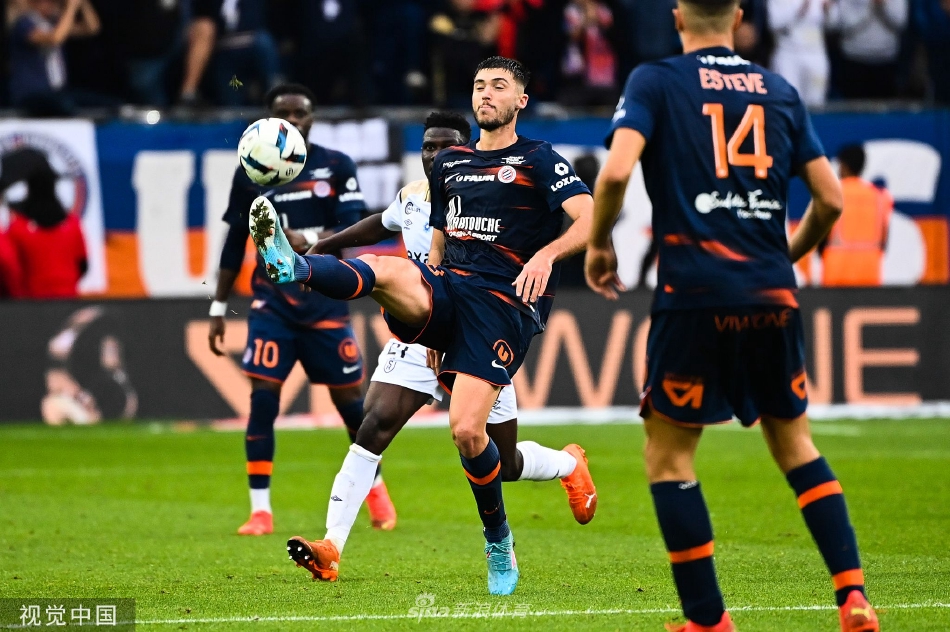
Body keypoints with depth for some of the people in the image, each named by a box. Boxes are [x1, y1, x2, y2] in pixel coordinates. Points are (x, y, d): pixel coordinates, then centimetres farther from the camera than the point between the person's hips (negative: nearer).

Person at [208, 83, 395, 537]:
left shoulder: (336, 167, 2)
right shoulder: (251, 173, 5)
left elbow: (355, 230, -7)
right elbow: (234, 245, 10)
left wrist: (307, 239, -25)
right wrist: (218, 309, 8)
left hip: (326, 299, 0)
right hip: (273, 299, 0)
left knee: (350, 398, 5)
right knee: (262, 398, -12)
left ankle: (375, 488, 28)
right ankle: (260, 510, -8)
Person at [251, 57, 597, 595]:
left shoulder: (539, 161, 2)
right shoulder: (450, 163, 21)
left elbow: (589, 222, -12)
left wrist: (546, 253, -31)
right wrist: (430, 323, 24)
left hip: (505, 304, -5)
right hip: (445, 293, 5)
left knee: (467, 430, -16)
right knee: (384, 269, -29)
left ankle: (498, 542, 6)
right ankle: (292, 266, -58)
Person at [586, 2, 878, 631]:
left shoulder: (655, 82, 1)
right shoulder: (780, 91, 12)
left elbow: (616, 172, -14)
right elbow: (831, 200, 11)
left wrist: (598, 244, 3)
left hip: (694, 296, -4)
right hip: (773, 297, 4)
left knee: (668, 456, 9)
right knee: (794, 442, 18)